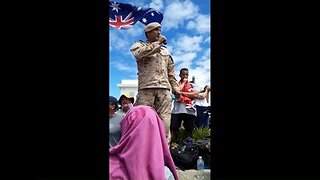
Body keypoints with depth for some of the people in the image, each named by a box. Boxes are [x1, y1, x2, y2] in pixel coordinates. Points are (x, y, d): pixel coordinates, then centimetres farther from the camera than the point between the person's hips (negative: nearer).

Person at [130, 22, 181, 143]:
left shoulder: (165, 50, 26)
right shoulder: (139, 45, 13)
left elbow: (171, 71, 25)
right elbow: (139, 53, -14)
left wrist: (175, 86, 13)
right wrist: (158, 43, -5)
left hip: (164, 88, 4)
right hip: (146, 87, -4)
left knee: (165, 119, -2)